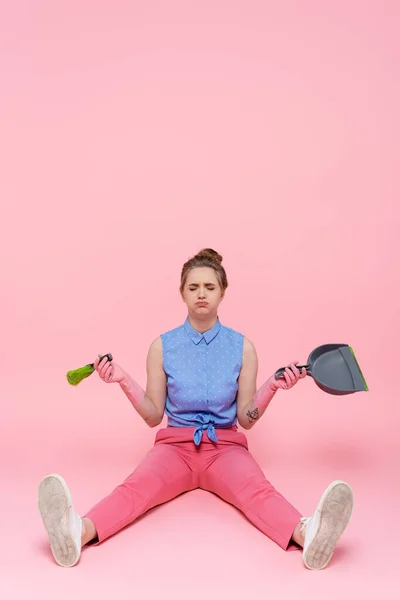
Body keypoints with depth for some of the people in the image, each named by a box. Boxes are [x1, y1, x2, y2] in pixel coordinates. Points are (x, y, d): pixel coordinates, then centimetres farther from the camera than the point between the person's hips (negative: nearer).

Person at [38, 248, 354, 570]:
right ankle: (79, 531, -60)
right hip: (175, 444, 0)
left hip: (226, 446, 0)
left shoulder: (242, 347, 1)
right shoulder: (162, 346, 2)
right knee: (136, 487, -32)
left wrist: (272, 387, -14)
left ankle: (307, 533, -61)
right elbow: (154, 416, 4)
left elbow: (246, 419, 2)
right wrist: (124, 381, -10)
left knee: (257, 489, -34)